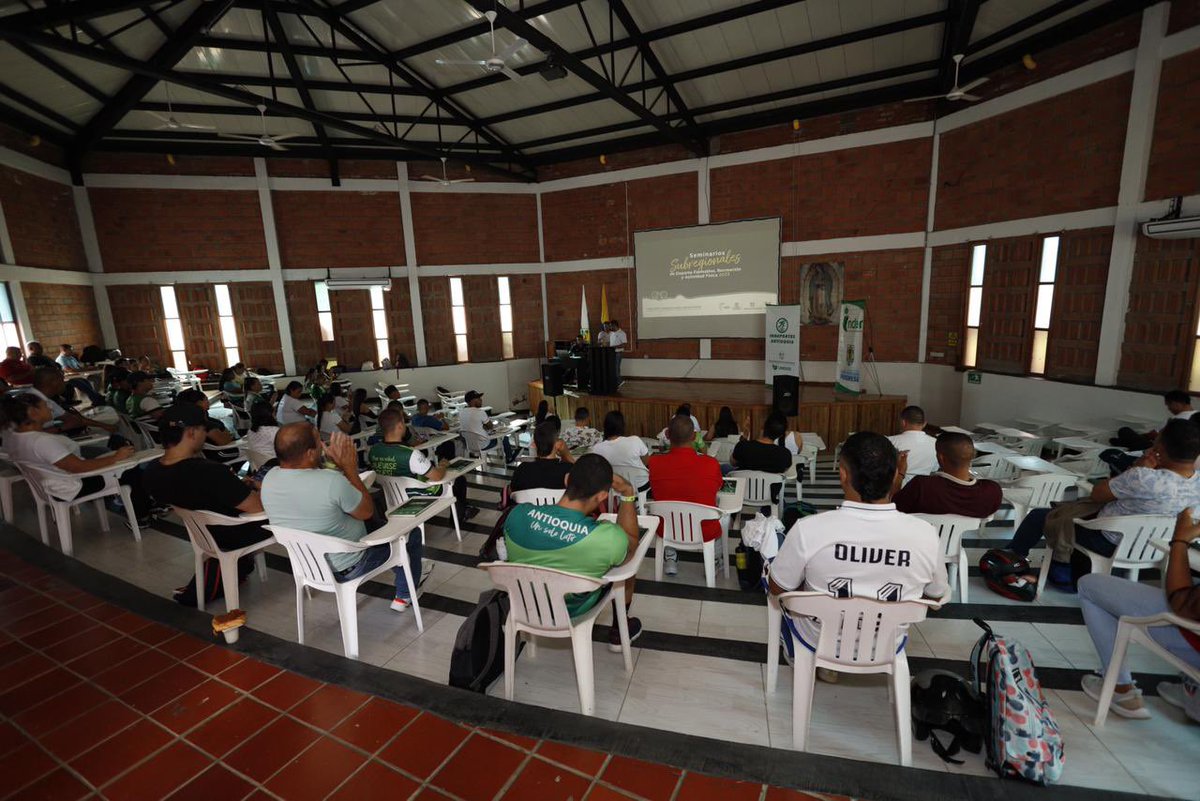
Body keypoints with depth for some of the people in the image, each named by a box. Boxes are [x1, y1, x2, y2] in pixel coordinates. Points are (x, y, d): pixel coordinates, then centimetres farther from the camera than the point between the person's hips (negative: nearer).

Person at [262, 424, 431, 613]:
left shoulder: (269, 479, -13)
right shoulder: (332, 481, -35)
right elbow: (367, 512, -17)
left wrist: (335, 466, -6)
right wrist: (350, 468, -15)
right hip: (344, 569, -7)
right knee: (411, 533, 13)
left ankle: (410, 575, 46)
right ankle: (405, 596, 32)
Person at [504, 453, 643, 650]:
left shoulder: (518, 514, -27)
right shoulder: (608, 538, -35)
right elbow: (631, 543, -9)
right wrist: (628, 495, -13)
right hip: (573, 614, -3)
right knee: (626, 558, 19)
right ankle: (619, 632, 37)